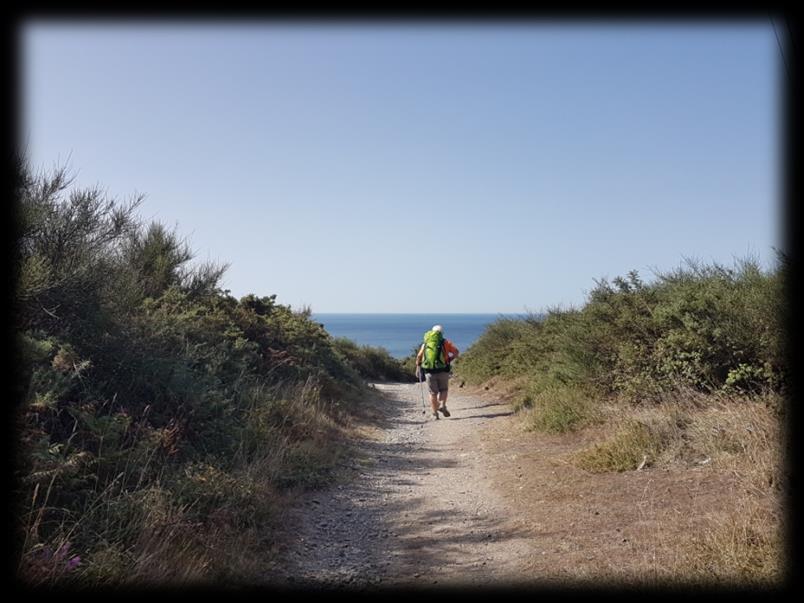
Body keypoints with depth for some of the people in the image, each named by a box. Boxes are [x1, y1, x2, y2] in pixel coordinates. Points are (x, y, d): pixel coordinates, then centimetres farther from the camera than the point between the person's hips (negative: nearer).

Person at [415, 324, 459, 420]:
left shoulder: (425, 344, 13)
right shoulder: (445, 342, 6)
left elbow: (419, 357, 17)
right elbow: (456, 352, -4)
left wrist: (418, 367, 31)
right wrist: (449, 359, 12)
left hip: (429, 371, 2)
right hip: (443, 371, -2)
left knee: (433, 392, 12)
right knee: (443, 389, 15)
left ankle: (435, 413, 11)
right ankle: (442, 405, -6)